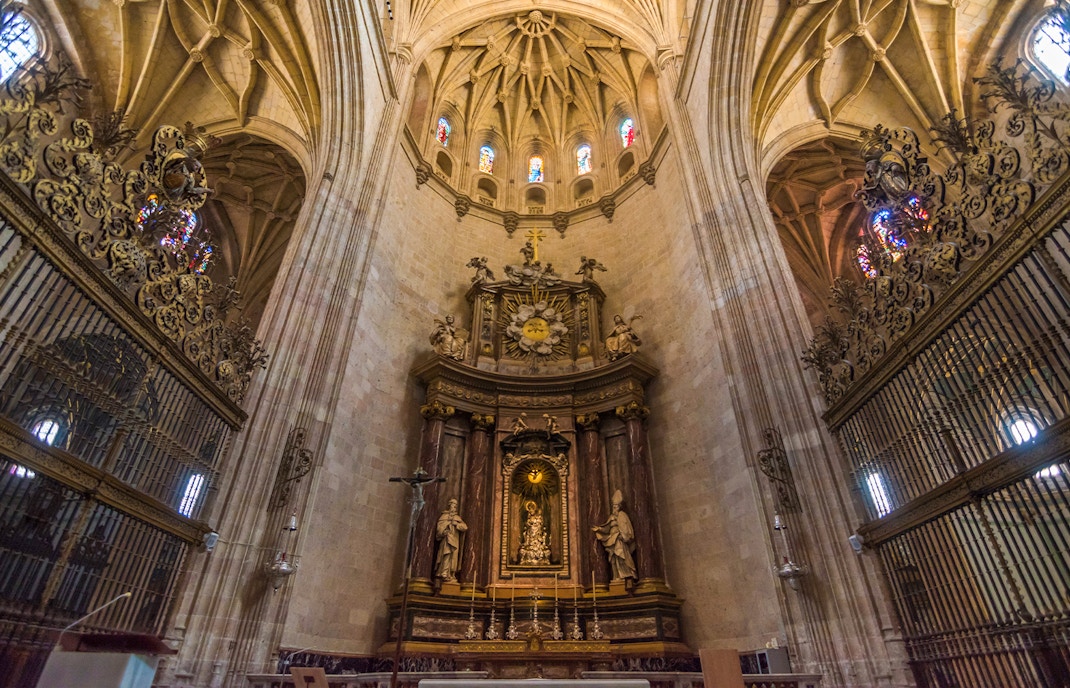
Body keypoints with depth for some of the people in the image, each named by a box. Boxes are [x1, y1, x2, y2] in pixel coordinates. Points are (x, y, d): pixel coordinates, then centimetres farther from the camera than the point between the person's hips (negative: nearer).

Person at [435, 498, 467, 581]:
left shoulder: (457, 517, 19)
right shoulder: (445, 515, 9)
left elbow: (465, 527, 7)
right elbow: (440, 526, -2)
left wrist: (456, 524, -5)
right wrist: (443, 531, -19)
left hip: (455, 540, 5)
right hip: (447, 538, -4)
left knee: (454, 557, 0)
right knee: (447, 554, -18)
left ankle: (451, 575, 1)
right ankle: (444, 573, -18)